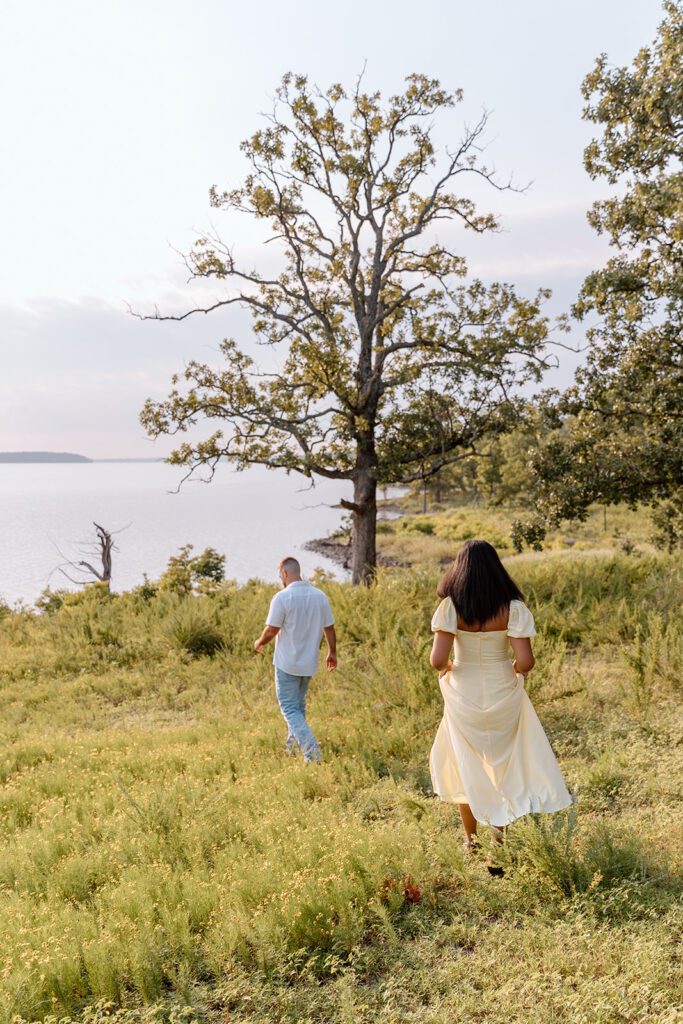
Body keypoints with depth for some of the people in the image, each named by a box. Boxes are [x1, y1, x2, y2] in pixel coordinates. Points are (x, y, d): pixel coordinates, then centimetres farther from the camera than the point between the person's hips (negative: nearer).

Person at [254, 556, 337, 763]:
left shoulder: (282, 598, -18)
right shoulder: (320, 596, -1)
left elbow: (271, 631, -16)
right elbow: (329, 628, 4)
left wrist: (259, 643, 5)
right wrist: (332, 653, 19)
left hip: (287, 663, -6)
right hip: (309, 662, 6)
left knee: (289, 707, 2)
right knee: (299, 704, 22)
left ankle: (311, 748, -11)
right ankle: (292, 745, 31)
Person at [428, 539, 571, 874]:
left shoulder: (451, 607, -13)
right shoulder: (512, 607, -11)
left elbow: (437, 659, -19)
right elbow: (525, 661, -16)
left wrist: (445, 667, 4)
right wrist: (517, 671, 6)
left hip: (463, 696, 0)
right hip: (503, 695, 0)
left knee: (466, 769, 20)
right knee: (502, 768, 15)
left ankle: (471, 841, 34)